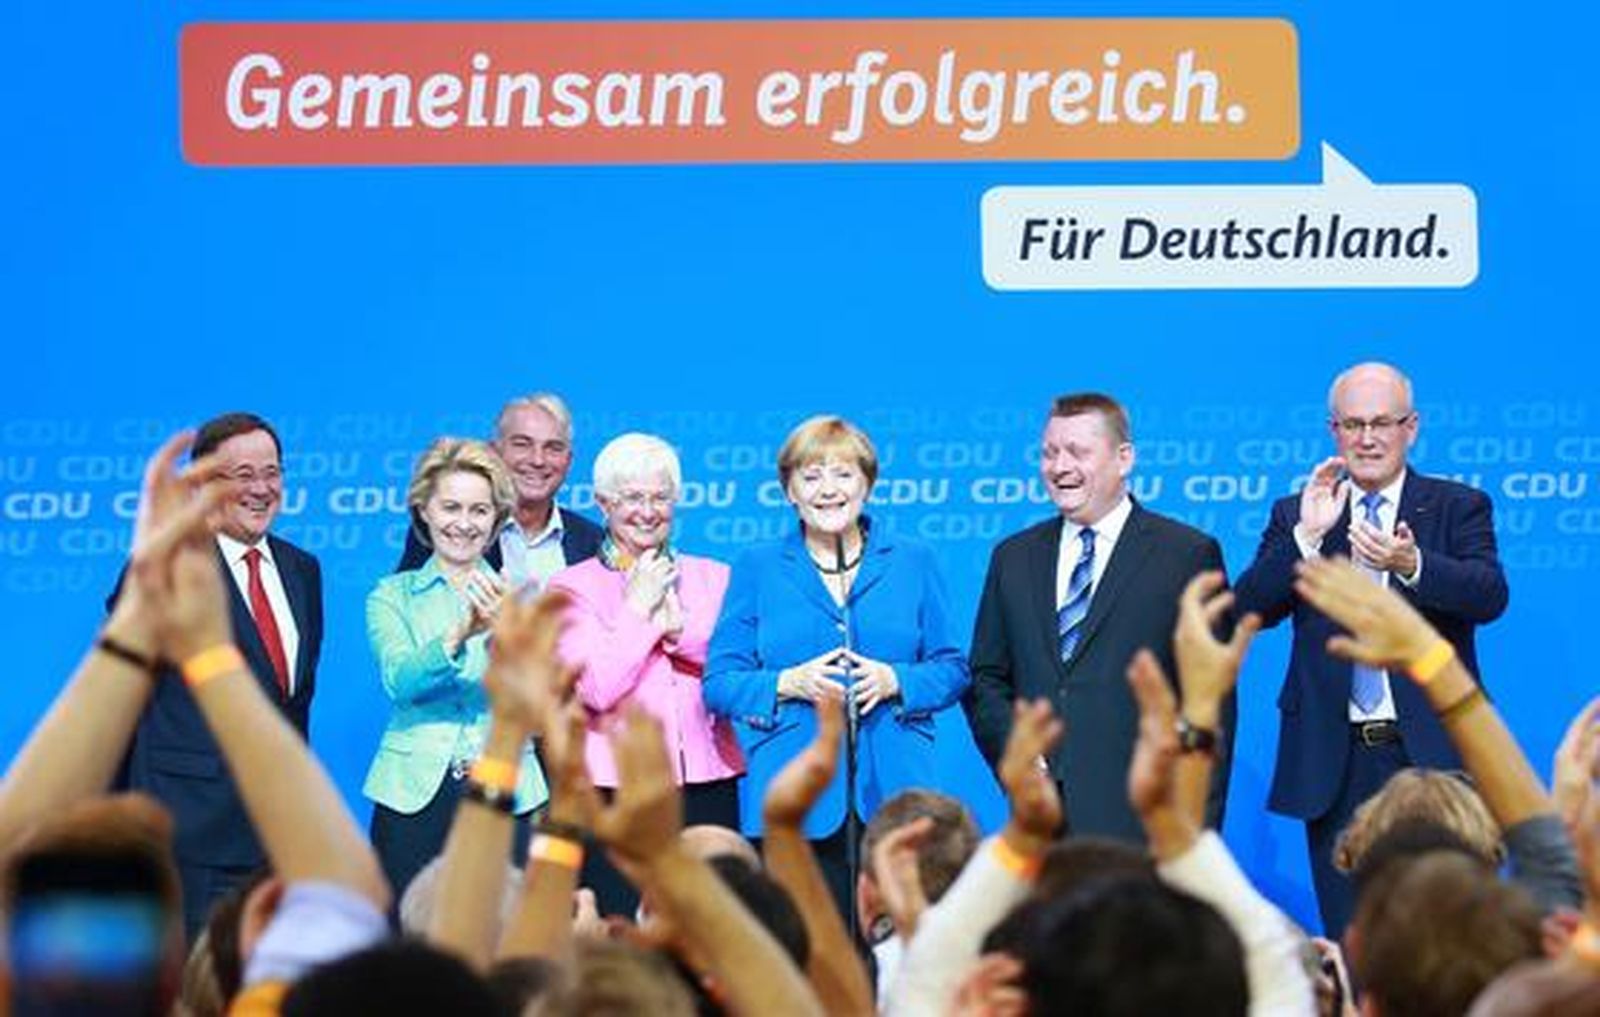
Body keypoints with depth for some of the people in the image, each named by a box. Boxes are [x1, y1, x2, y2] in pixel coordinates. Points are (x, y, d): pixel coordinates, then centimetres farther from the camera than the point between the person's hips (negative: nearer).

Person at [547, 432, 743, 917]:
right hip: (616, 791, -3)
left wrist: (679, 628, -6)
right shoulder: (573, 586, 6)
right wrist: (639, 608, -3)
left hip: (709, 789, 3)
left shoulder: (714, 578, 16)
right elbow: (597, 689, -9)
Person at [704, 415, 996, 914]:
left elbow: (952, 669, 12)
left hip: (896, 792, 1)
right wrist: (788, 684, -10)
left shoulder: (913, 563, 13)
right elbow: (718, 682, 7)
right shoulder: (756, 569, 10)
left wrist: (895, 681, -8)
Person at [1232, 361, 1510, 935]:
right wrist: (1307, 536, -14)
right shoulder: (1295, 517, 12)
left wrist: (1411, 564, -30)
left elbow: (1490, 595, -12)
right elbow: (1249, 611, -1)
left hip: (1432, 756, -2)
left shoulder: (1458, 507, 6)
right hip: (1335, 762, 2)